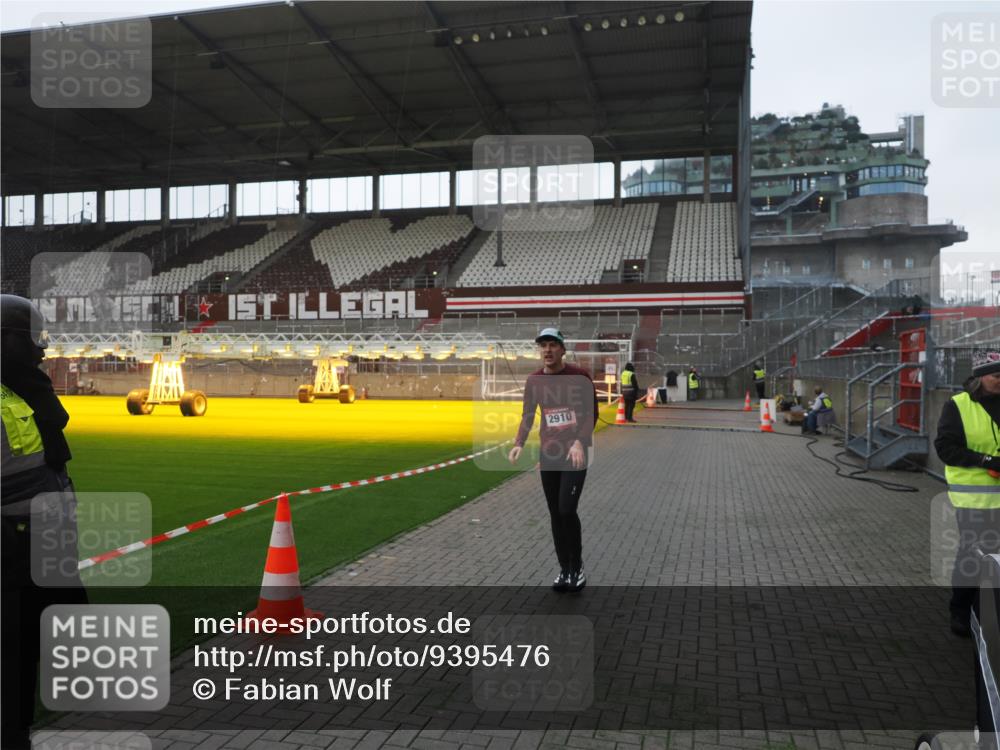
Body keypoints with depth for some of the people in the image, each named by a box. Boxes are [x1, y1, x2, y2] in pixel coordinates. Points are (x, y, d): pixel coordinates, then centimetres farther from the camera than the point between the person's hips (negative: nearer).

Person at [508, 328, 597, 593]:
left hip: (574, 452, -4)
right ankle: (564, 569, 20)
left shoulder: (580, 377, -7)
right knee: (555, 513, 7)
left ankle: (577, 568, 8)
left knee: (567, 509, -12)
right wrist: (519, 444, -6)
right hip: (548, 452, 4)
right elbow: (527, 416, 11)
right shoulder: (533, 380, 5)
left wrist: (579, 442, -22)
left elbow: (591, 414, -7)